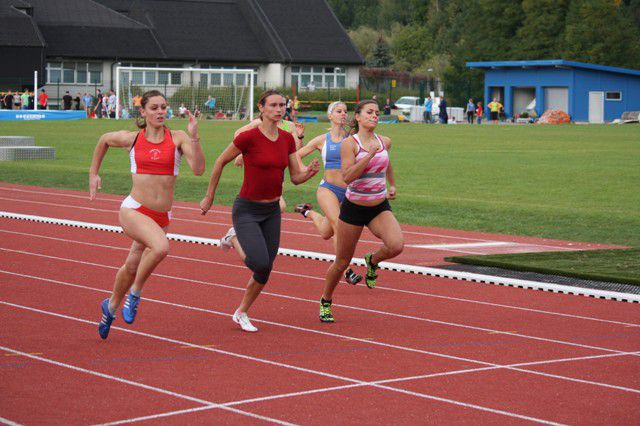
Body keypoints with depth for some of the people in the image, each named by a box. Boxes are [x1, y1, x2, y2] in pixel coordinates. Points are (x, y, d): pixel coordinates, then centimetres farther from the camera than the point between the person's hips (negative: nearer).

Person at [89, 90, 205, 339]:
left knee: (132, 267, 15)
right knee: (161, 246, -31)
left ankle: (111, 307, 44)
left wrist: (194, 138, -25)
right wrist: (93, 174, 23)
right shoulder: (132, 139, -1)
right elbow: (104, 140, 21)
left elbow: (198, 169, -15)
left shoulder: (178, 138, -2)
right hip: (133, 209, -3)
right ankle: (135, 293, -8)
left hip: (162, 216, 3)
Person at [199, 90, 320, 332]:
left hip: (272, 212, 6)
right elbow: (220, 162, -6)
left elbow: (296, 178, 4)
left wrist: (310, 172, -19)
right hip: (246, 210, -6)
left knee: (264, 274, 7)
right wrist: (209, 197, 0)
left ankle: (241, 314, 29)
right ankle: (235, 238, 10)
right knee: (261, 264, -22)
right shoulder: (248, 137, -18)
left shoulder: (287, 139, 1)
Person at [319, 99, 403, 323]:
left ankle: (372, 261, 10)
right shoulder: (350, 143, -13)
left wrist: (392, 185, 29)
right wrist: (370, 155, -29)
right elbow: (347, 177, -25)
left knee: (396, 246, -24)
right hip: (354, 208, -3)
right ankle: (326, 302, 31)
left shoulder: (385, 142, 3)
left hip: (380, 207, 4)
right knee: (342, 262, 6)